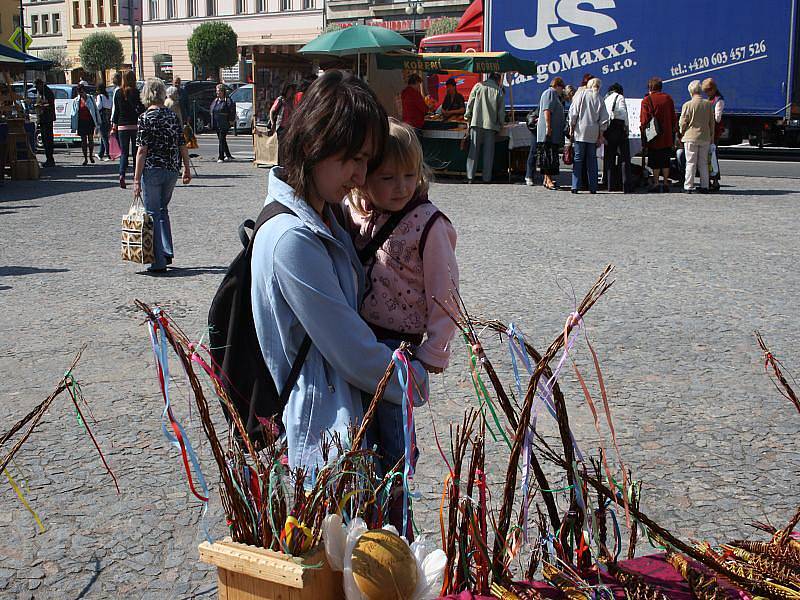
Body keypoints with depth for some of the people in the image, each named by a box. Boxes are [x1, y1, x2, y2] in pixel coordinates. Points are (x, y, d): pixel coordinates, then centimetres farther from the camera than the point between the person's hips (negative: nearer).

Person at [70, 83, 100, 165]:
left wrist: (98, 121, 7)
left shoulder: (90, 98, 3)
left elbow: (95, 110, 8)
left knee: (91, 139, -3)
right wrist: (73, 126, 4)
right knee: (83, 140, 3)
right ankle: (85, 158, 10)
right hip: (81, 122, 1)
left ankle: (91, 155, 17)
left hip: (90, 121, -1)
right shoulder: (76, 101, 5)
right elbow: (73, 113, 8)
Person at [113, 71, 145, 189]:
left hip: (122, 126, 2)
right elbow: (141, 109, -9)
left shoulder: (118, 93, 2)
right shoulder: (136, 92, -8)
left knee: (124, 152, 5)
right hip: (135, 125, -2)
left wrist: (114, 125, 12)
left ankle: (122, 174, -15)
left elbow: (116, 110, 7)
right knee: (136, 152, 8)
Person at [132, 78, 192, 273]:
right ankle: (167, 252, 21)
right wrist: (187, 169, 18)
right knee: (162, 210, 22)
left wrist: (137, 179, -10)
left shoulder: (145, 118, -10)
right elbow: (182, 145, 7)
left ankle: (159, 261, 3)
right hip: (172, 169, 5)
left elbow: (142, 151, -13)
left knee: (153, 214, 3)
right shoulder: (173, 115, 5)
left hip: (152, 171, -5)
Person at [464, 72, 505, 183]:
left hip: (477, 122, 0)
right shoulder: (499, 91, 3)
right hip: (491, 124, 0)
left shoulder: (478, 86, 4)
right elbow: (501, 110, 3)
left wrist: (467, 116, 16)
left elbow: (470, 102, 5)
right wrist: (500, 124, 14)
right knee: (488, 152, 5)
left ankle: (470, 177, -1)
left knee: (473, 149, 3)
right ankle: (487, 178, 4)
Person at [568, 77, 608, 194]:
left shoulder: (581, 95, -1)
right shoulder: (600, 99, 6)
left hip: (580, 131, -2)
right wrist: (600, 136, 10)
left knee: (578, 159, 0)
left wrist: (571, 128, 2)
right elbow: (604, 120, 5)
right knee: (592, 159, 7)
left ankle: (575, 186, -6)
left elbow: (573, 113, -5)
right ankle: (593, 187, 6)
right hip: (594, 134, 2)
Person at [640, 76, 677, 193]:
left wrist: (644, 139, -4)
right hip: (667, 137, 4)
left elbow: (644, 120, -9)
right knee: (665, 161, 11)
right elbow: (674, 118, 10)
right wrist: (673, 133, 17)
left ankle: (656, 183, 0)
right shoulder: (668, 98, 6)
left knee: (655, 162, 2)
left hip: (654, 138, -4)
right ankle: (666, 183, 12)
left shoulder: (647, 100, -8)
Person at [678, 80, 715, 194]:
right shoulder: (709, 104, 2)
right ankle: (704, 186, 12)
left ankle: (689, 186, 0)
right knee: (703, 163, 11)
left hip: (691, 137, -4)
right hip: (705, 138, 4)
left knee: (691, 163, 1)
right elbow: (712, 122, 9)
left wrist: (681, 133, 12)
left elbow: (682, 122, -7)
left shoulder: (687, 105, -12)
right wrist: (711, 136, 19)